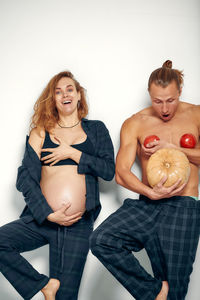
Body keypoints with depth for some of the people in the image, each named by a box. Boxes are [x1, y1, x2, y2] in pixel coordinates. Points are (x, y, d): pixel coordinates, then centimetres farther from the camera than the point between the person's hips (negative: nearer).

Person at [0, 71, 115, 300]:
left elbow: (109, 170, -1)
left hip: (78, 223, 0)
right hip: (42, 218, 1)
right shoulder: (41, 131, 8)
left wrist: (72, 153, -10)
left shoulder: (96, 129, 10)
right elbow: (26, 177, -1)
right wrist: (49, 214, -12)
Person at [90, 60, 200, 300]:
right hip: (146, 205, 2)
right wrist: (151, 192, -19)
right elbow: (121, 173, -2)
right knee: (101, 240, -22)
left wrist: (173, 148, -8)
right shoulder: (134, 124, 7)